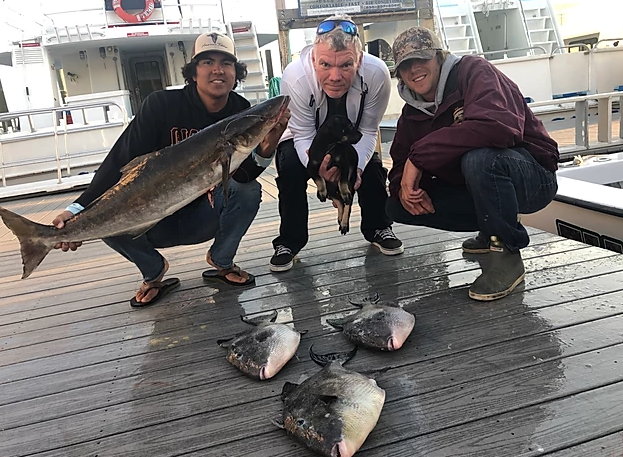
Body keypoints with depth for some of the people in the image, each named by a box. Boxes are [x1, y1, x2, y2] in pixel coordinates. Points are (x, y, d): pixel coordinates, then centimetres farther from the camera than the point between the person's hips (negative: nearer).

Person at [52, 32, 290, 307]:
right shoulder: (162, 105, -17)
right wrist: (78, 210, -33)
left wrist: (265, 149, -43)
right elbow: (121, 160, -21)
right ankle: (154, 272, 3)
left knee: (250, 191, -26)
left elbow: (242, 176, -21)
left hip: (203, 217, 1)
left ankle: (221, 262, 0)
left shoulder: (242, 112, -9)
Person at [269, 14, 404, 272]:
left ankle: (377, 229, 8)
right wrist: (319, 164, -50)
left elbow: (367, 131, -22)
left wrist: (356, 166, -39)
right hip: (305, 140, -1)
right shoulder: (295, 76, -38)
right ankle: (289, 241, -6)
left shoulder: (377, 73, -34)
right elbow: (304, 136, -29)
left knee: (372, 167, -20)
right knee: (290, 169, -27)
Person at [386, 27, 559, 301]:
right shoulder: (412, 114, 4)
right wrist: (404, 186, -20)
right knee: (397, 207, -3)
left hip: (533, 176, -7)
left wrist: (420, 155, -33)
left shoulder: (473, 71, -18)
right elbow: (401, 164, 7)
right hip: (477, 188, 8)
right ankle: (492, 229, 13)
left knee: (478, 159, -39)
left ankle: (506, 253, -16)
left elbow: (499, 125, -37)